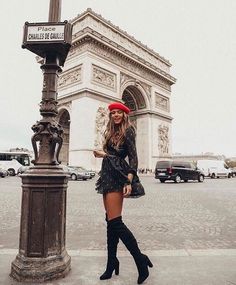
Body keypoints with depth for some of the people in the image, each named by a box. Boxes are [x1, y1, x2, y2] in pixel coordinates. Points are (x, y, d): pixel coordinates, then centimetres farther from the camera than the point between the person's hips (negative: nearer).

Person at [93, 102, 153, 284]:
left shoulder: (127, 130, -3)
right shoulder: (112, 132, 19)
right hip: (108, 175, 8)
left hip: (117, 176, -8)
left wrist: (129, 182, -21)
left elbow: (133, 157, -12)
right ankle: (112, 263, 20)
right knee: (111, 221, 10)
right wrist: (103, 154, 32)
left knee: (114, 221, -13)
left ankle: (140, 260, -2)